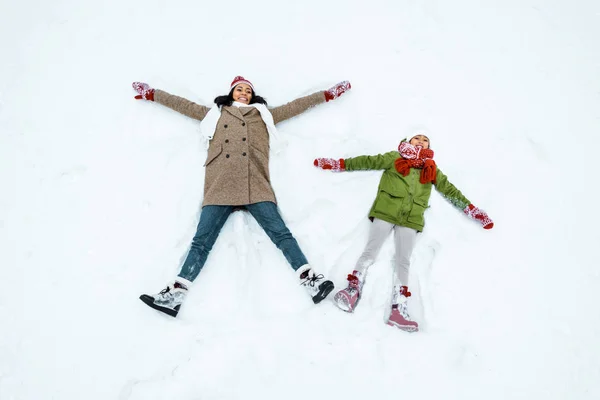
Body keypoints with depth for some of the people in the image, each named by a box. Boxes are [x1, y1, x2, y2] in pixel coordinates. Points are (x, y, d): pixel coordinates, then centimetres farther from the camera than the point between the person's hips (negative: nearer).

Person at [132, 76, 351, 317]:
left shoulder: (264, 115, 31)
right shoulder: (215, 114, 32)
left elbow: (297, 106, 31)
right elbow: (183, 105, 34)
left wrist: (329, 94, 30)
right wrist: (151, 94, 34)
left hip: (255, 186, 0)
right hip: (219, 186, 1)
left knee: (281, 233, -16)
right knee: (201, 241, -11)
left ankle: (310, 279, -24)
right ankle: (176, 293, -19)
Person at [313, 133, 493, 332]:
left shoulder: (431, 169, 22)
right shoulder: (395, 157, 15)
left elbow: (450, 190, 22)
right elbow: (368, 161, 11)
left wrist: (471, 209, 17)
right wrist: (339, 164, 7)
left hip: (410, 219, 2)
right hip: (385, 211, -2)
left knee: (403, 261, -7)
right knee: (370, 251, -12)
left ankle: (399, 310, -15)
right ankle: (352, 290, -19)